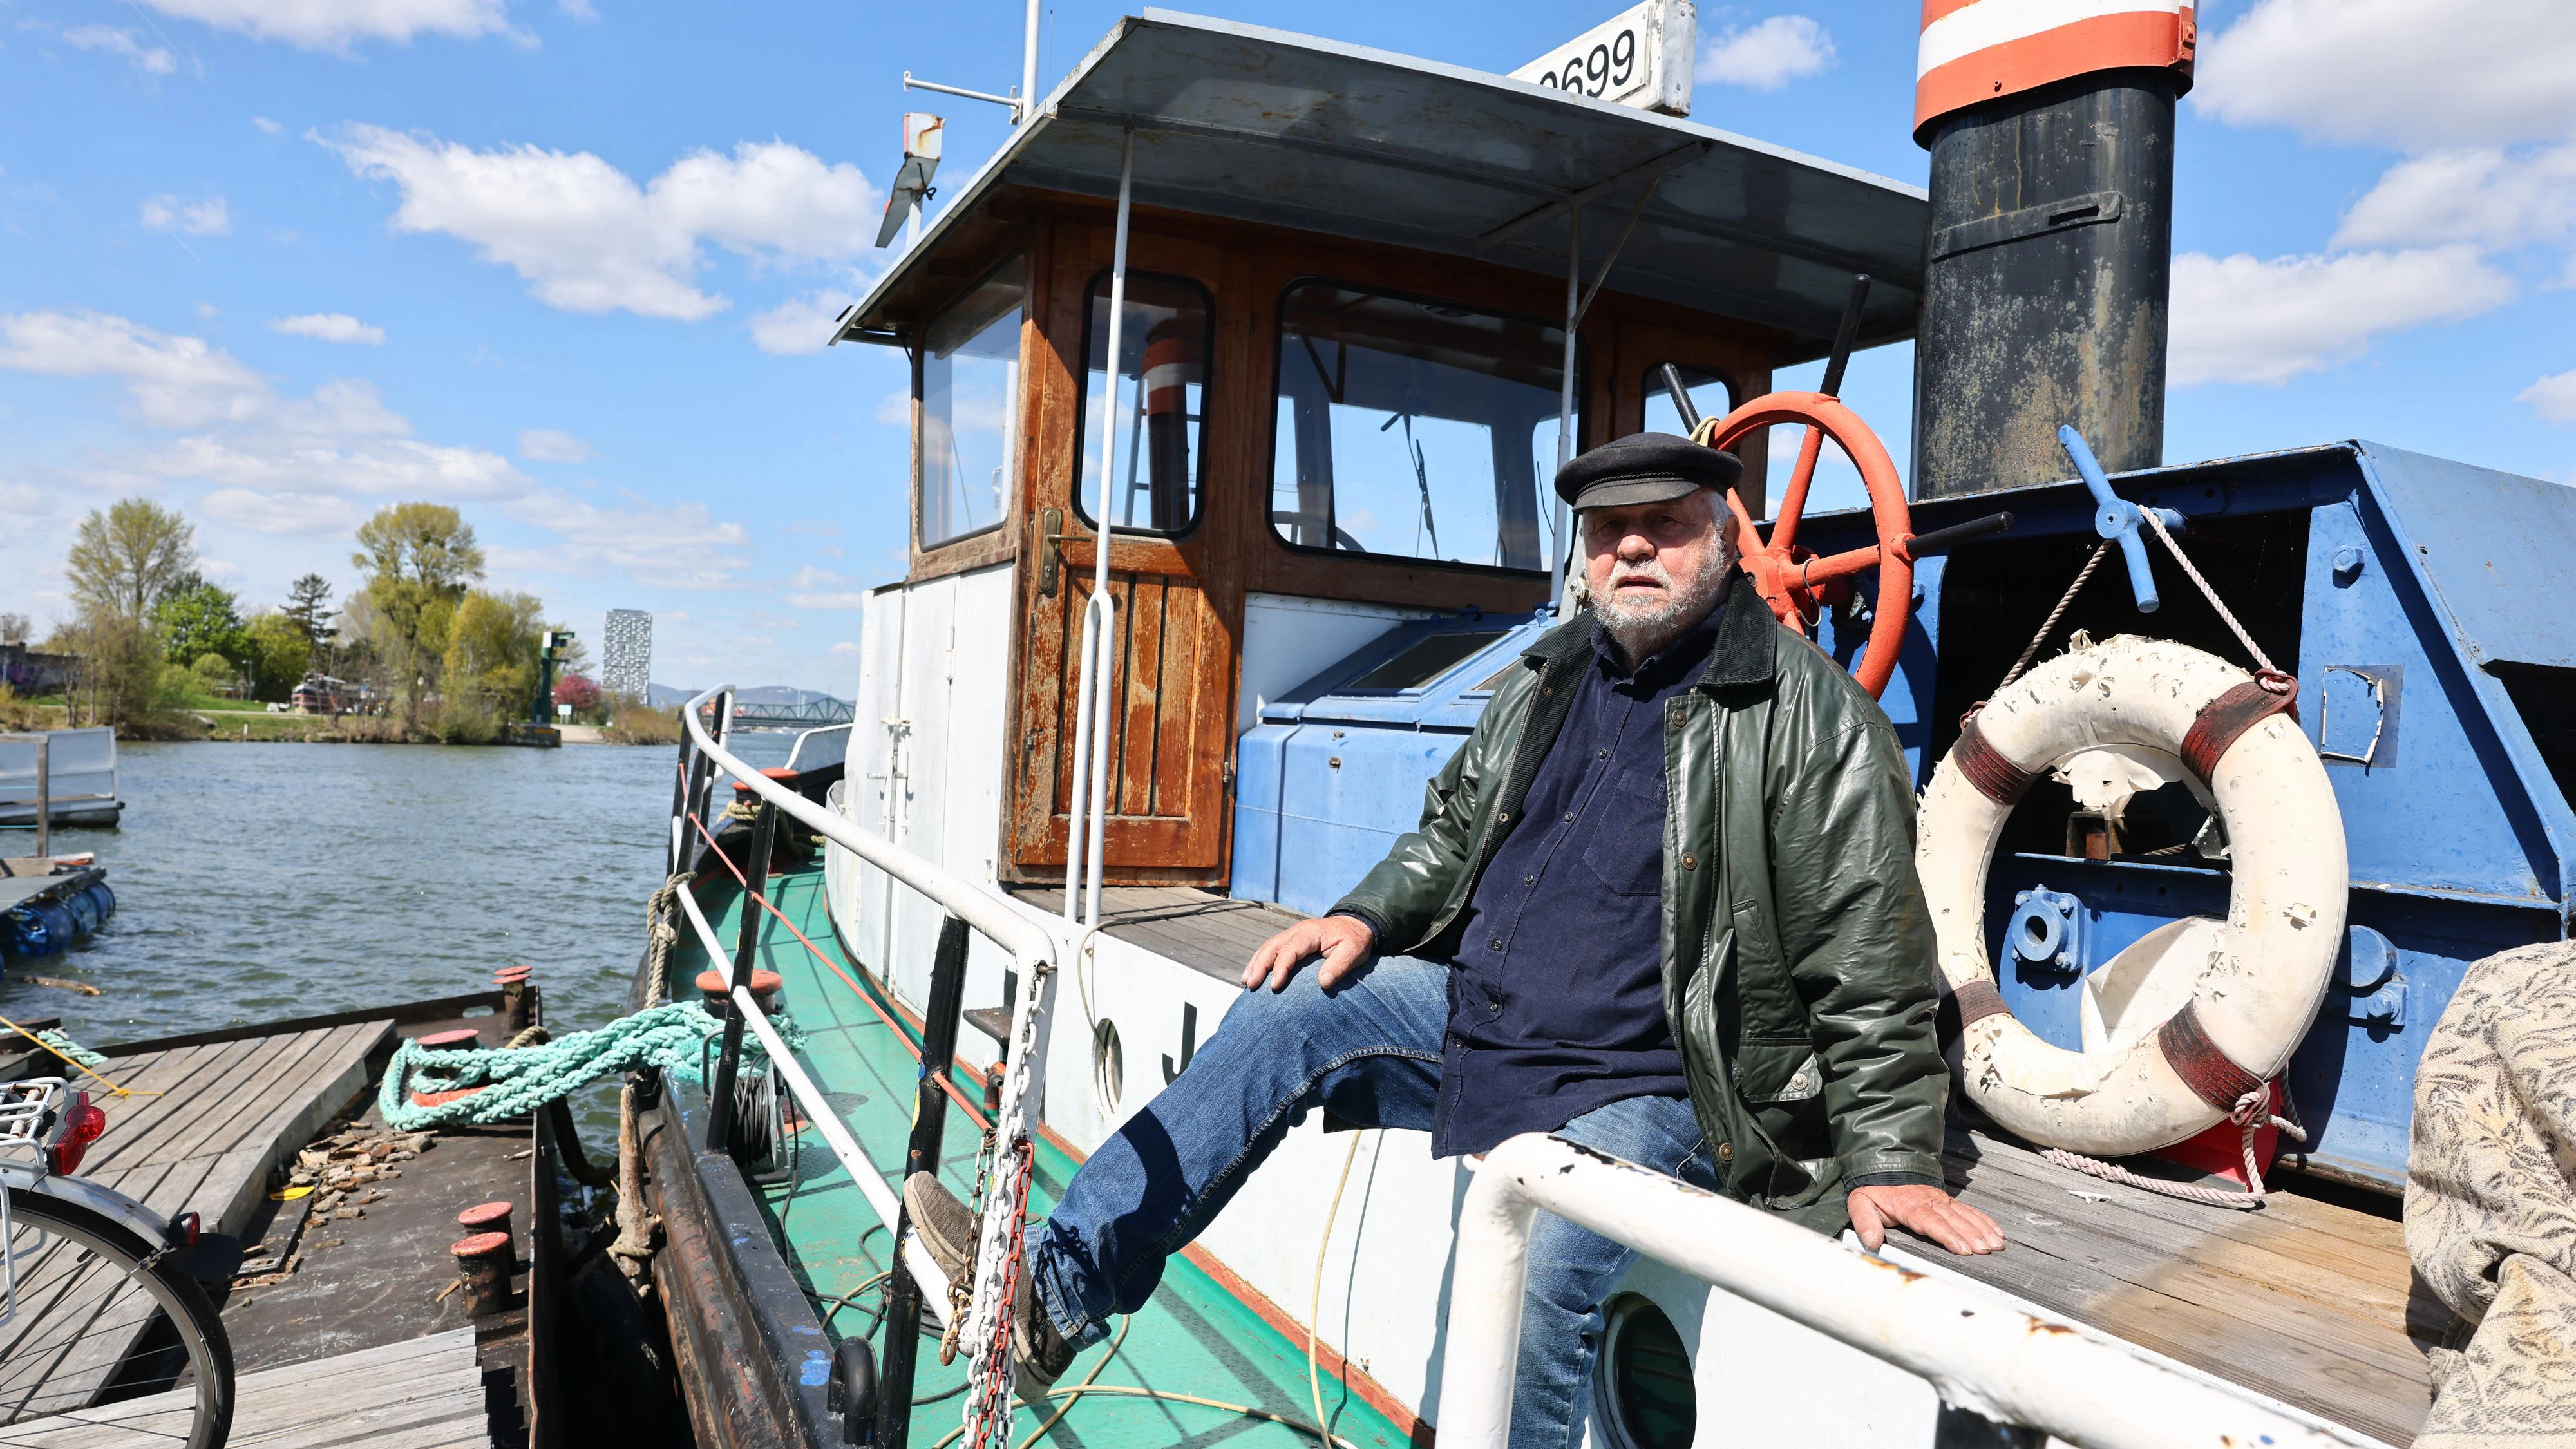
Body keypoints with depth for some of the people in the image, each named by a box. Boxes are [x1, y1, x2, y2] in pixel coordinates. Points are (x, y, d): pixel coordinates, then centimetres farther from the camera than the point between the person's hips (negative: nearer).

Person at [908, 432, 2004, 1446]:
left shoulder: (1808, 714, -12)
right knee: (1289, 1014, -6)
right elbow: (1455, 829, 20)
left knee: (1540, 1280, -30)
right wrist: (1367, 916, 3)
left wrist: (1891, 1160, -18)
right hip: (1480, 1020, 7)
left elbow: (1870, 966, -13)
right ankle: (1054, 1291, -2)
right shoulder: (1550, 677, 9)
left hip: (1645, 1088, -6)